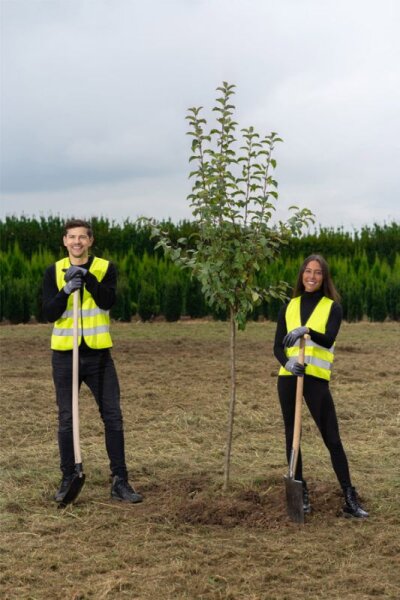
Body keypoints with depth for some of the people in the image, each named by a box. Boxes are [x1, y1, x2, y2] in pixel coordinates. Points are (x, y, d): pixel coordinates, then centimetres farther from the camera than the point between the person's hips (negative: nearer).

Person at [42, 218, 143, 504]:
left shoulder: (105, 268, 1)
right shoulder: (54, 271, 1)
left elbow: (108, 301, -15)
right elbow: (49, 313, -7)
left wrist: (87, 277, -26)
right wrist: (66, 291, -22)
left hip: (99, 353, 0)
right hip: (65, 354, 0)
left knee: (113, 417, 1)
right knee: (67, 419, 6)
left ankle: (120, 481, 9)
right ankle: (68, 480, 18)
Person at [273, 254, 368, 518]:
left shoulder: (332, 307, 2)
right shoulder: (289, 307, 10)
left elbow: (329, 340, -15)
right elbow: (278, 346, 5)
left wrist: (306, 330, -34)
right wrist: (288, 362, -16)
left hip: (316, 378, -3)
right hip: (289, 378, 3)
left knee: (332, 438, -4)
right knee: (292, 435, 6)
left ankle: (350, 498, 1)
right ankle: (301, 492, 18)